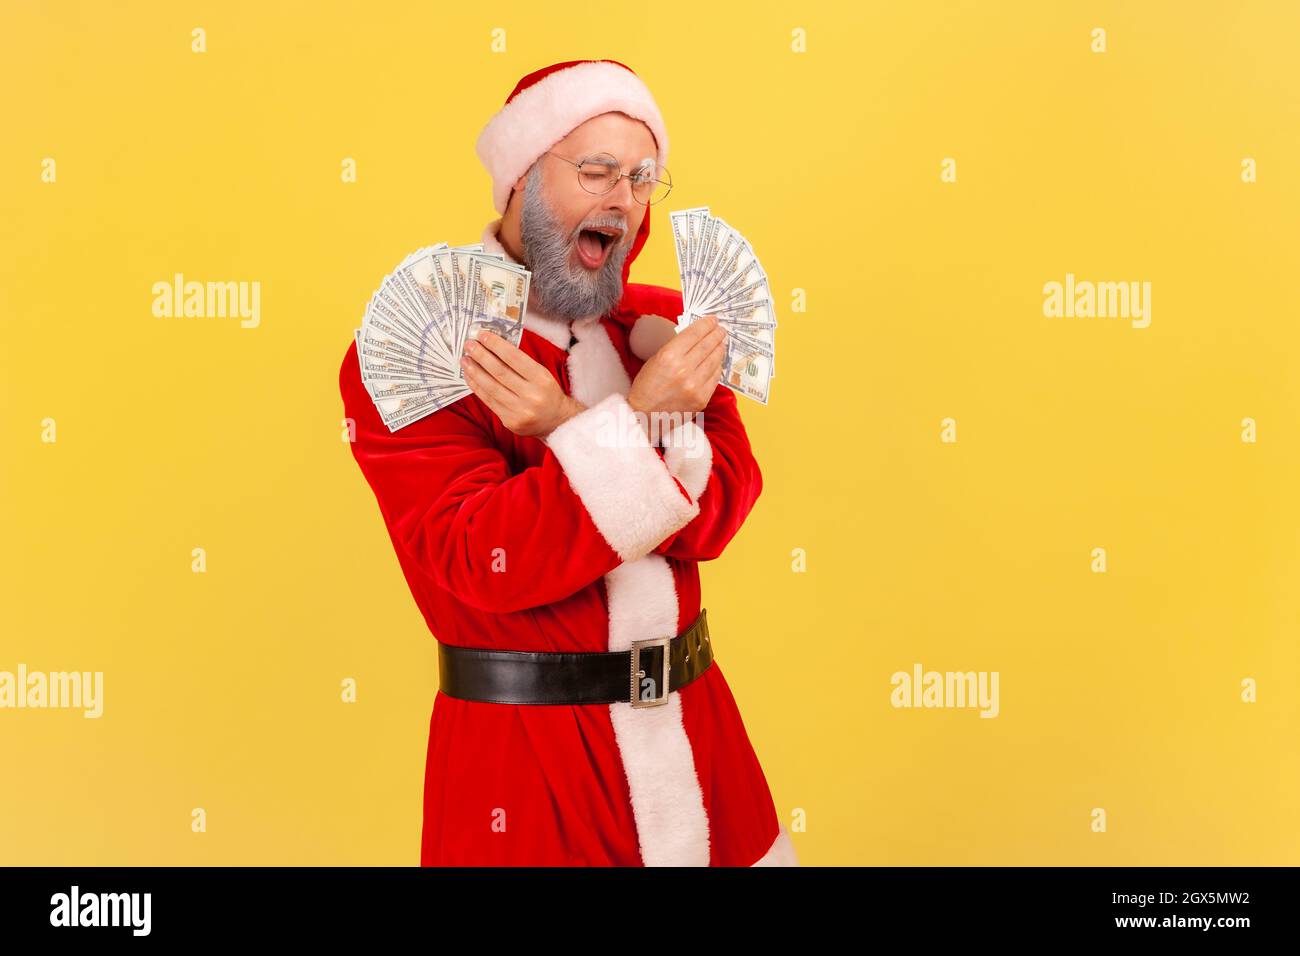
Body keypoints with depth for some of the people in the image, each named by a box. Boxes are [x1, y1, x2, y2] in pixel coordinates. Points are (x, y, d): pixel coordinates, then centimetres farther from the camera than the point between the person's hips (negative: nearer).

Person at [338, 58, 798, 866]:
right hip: (525, 753, -5)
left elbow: (714, 512, -7)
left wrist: (570, 427, -21)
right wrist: (633, 421, -26)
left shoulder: (664, 325, 6)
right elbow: (480, 562, -21)